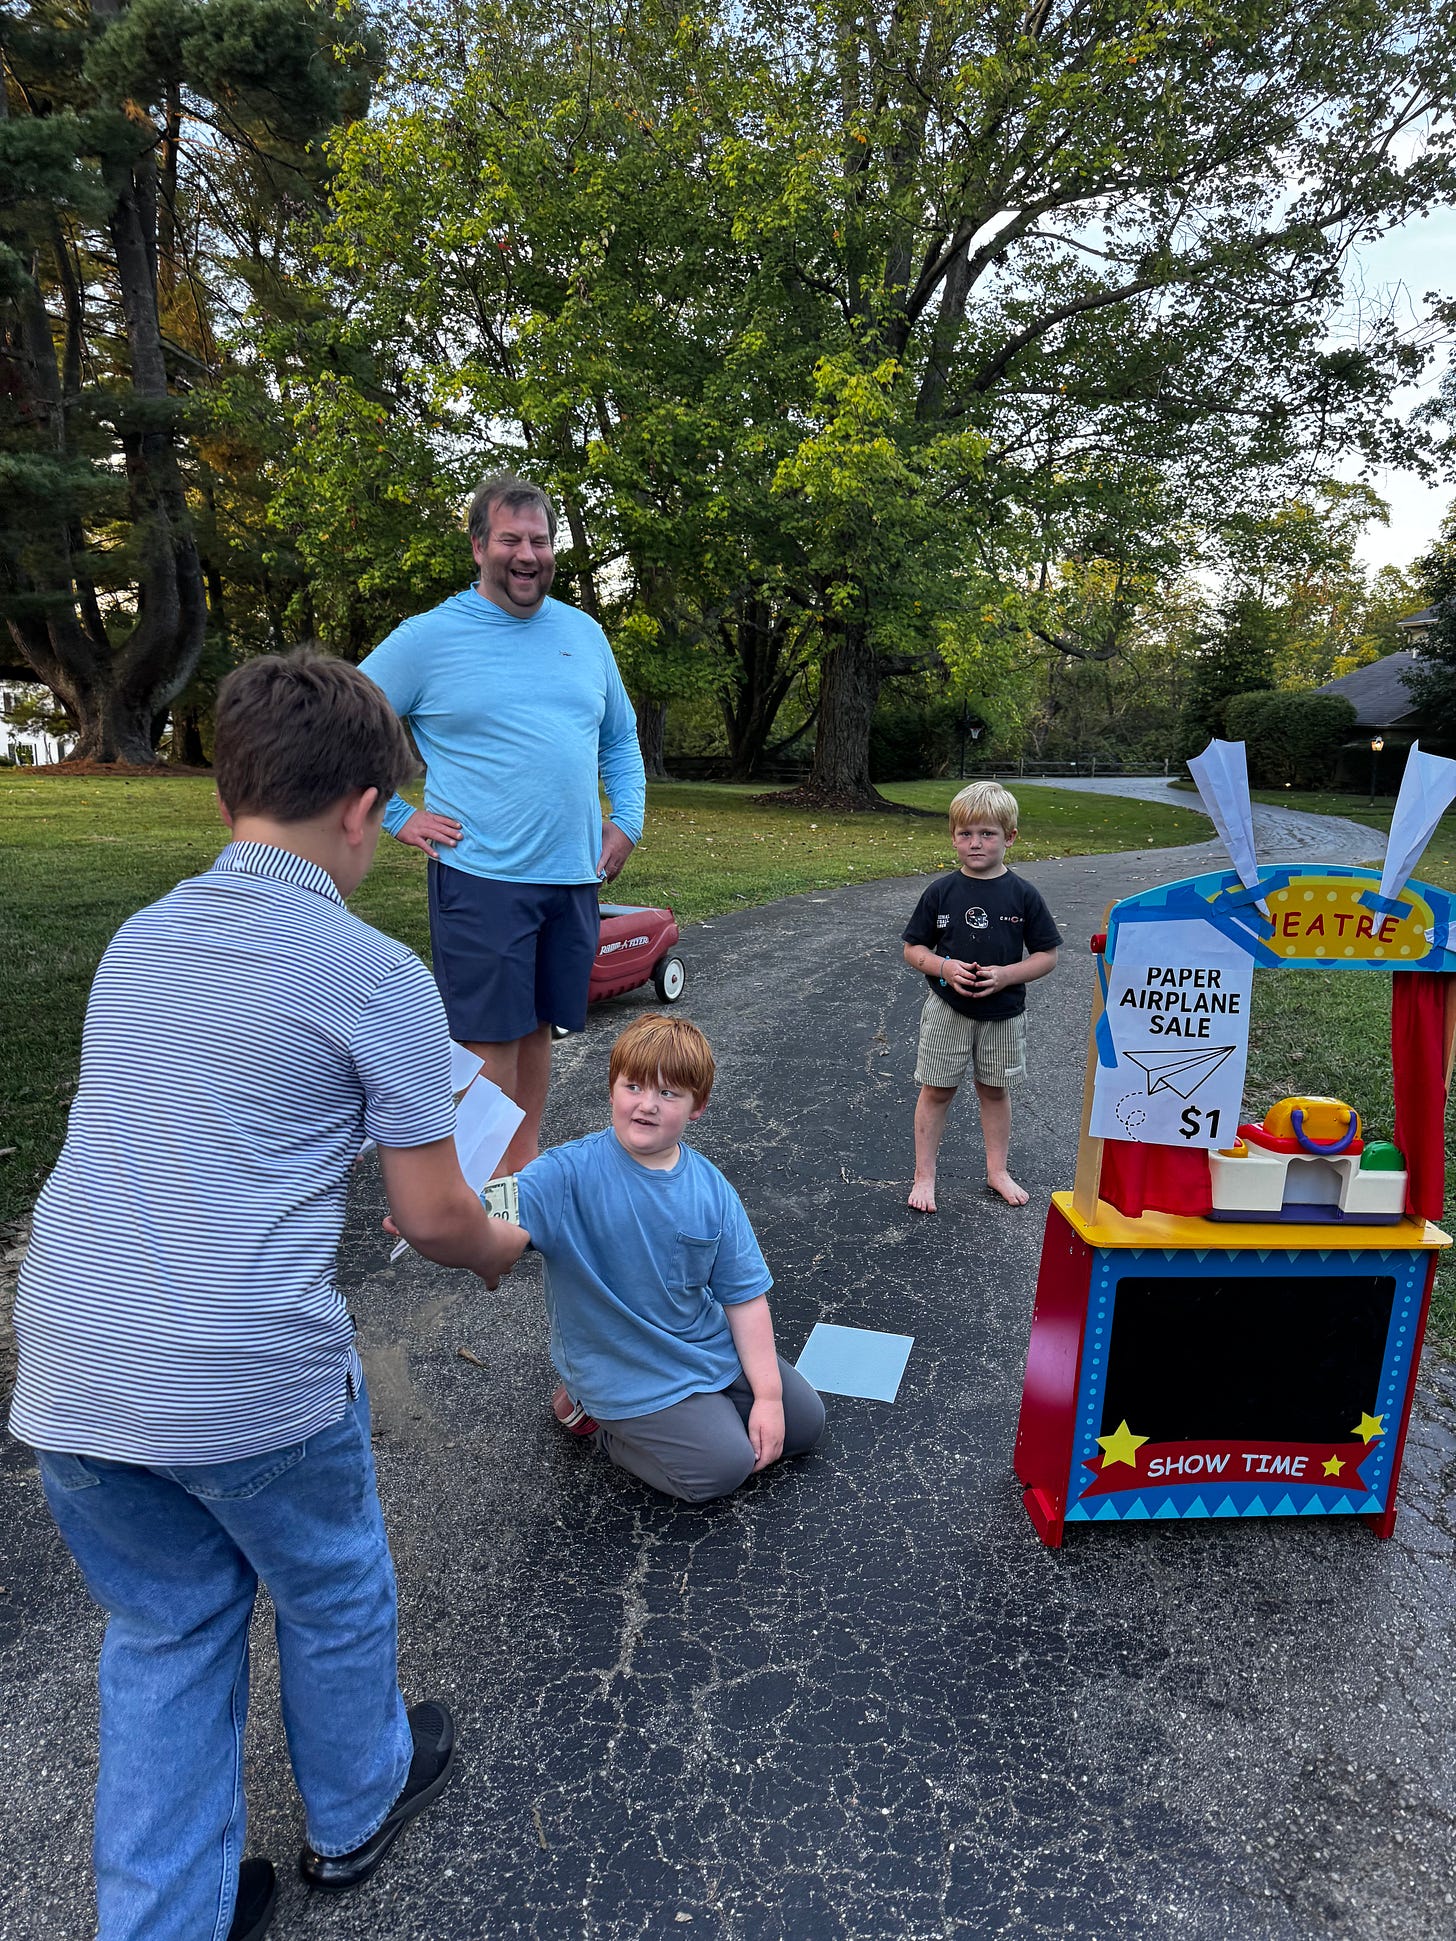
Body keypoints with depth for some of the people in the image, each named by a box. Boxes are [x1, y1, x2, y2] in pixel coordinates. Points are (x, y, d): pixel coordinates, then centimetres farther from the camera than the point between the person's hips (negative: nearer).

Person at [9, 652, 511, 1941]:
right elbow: (432, 1218, -8)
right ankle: (355, 1813, 48)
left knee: (163, 1627, 25)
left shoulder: (136, 943, 8)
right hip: (252, 1386, -5)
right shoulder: (376, 975, -12)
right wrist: (494, 1247, 15)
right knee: (333, 1594, 23)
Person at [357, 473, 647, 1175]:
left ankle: (525, 1162, 28)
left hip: (573, 874, 5)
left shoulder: (584, 633, 12)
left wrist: (626, 822, 10)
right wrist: (399, 818, -4)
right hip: (481, 877, -5)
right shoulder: (428, 636, -3)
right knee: (491, 1040, -2)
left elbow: (621, 738, 22)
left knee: (537, 1028, 14)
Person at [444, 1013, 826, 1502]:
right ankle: (596, 1415, 6)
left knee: (805, 1421, 9)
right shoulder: (569, 1174, -22)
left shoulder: (711, 1188, -8)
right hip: (622, 1368, -5)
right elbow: (503, 1240, -39)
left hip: (710, 1348, 5)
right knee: (722, 1466, -16)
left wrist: (768, 1395, -7)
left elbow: (744, 1295, -3)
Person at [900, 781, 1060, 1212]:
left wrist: (1007, 974, -18)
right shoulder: (940, 892, -6)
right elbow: (913, 950, 0)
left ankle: (997, 1171, 32)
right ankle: (924, 1176, 19)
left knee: (995, 1091, 15)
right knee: (936, 1092, 6)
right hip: (947, 1010, 0)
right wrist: (944, 967, -19)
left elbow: (1047, 955, -2)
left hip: (1003, 1013, 1)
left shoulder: (1023, 895, -7)